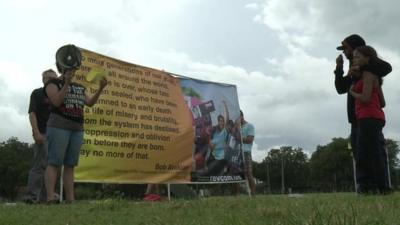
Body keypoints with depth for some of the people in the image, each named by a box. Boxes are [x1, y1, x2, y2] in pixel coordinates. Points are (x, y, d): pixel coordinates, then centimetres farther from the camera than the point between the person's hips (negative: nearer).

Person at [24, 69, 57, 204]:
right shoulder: (37, 93, 1)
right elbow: (32, 113, -9)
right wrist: (36, 132, -21)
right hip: (42, 134, -7)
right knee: (40, 165, -13)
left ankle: (44, 196, 14)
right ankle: (32, 196, -11)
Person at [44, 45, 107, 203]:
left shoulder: (79, 87, 20)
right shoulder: (53, 83, 1)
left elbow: (90, 103, 8)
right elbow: (56, 102, -15)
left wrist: (100, 88, -5)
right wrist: (66, 83, -21)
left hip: (77, 129, 6)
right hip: (59, 126, -6)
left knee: (70, 165, 3)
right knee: (54, 162, -10)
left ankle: (70, 199, 2)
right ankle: (50, 199, -12)